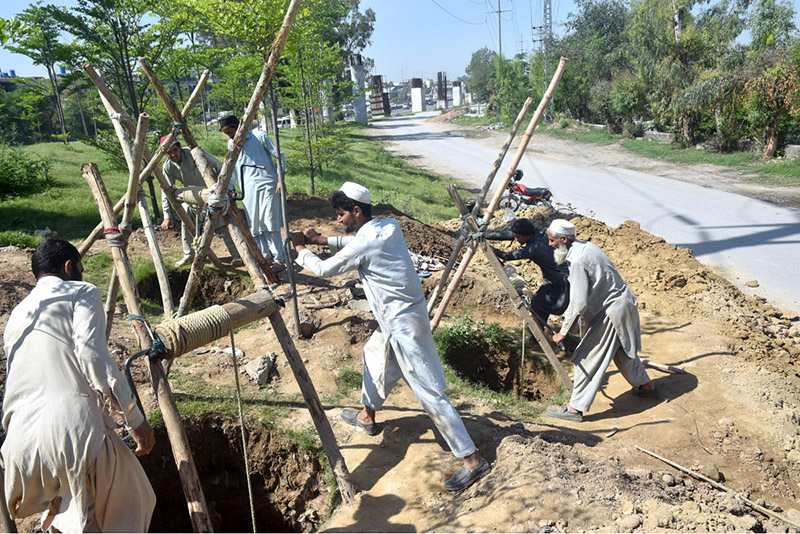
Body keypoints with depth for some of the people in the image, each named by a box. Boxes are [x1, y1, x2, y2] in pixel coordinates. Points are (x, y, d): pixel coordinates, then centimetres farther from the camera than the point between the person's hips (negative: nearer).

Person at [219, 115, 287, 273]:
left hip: (266, 184, -6)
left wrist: (280, 179, -11)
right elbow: (233, 168, 21)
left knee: (270, 223, -9)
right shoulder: (231, 144, 11)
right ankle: (265, 257, 14)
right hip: (249, 188, 6)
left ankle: (279, 259, -5)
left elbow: (280, 156, -4)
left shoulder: (259, 137, -6)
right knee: (254, 225, 4)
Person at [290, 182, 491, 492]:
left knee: (428, 391, -7)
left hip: (403, 324, -10)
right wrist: (321, 240, 16)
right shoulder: (389, 227, 4)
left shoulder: (365, 244, -19)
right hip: (397, 318, 10)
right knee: (375, 354, 29)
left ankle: (472, 460, -2)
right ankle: (367, 416, 49)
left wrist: (301, 250, 12)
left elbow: (324, 269, -5)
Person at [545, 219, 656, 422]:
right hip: (623, 302, 10)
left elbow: (579, 303, -27)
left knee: (587, 359, -3)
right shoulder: (585, 246, 4)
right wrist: (570, 312, 23)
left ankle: (575, 408, 4)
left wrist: (563, 332, -19)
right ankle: (646, 385, 47)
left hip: (612, 311, -10)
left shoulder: (578, 261, -26)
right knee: (622, 350, 28)